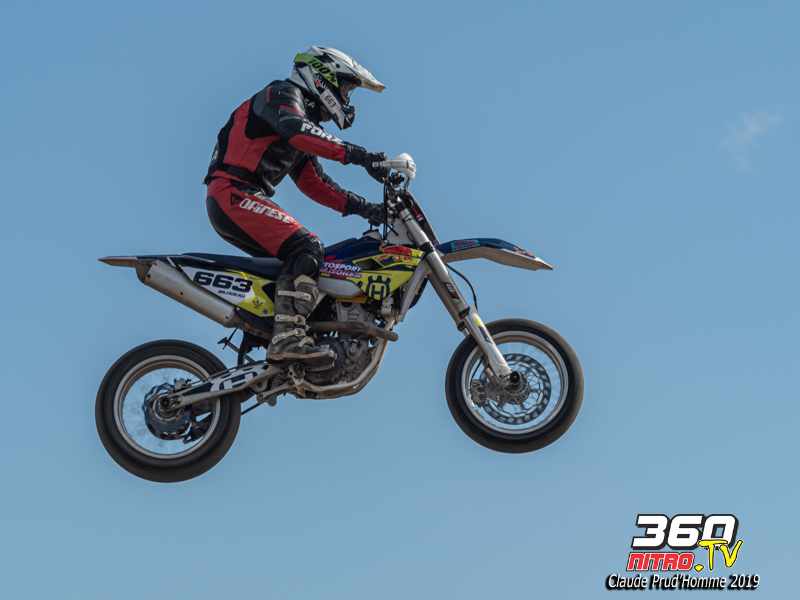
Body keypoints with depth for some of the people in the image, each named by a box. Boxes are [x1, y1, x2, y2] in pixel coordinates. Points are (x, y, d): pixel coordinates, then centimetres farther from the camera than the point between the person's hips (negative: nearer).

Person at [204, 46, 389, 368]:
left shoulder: (307, 117, 28)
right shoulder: (281, 94, -2)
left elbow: (313, 183, 24)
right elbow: (296, 130, -25)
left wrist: (361, 206, 11)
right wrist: (358, 155, -33)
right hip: (233, 193, -10)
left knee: (300, 262, 8)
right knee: (306, 247, -23)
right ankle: (288, 336, -36)